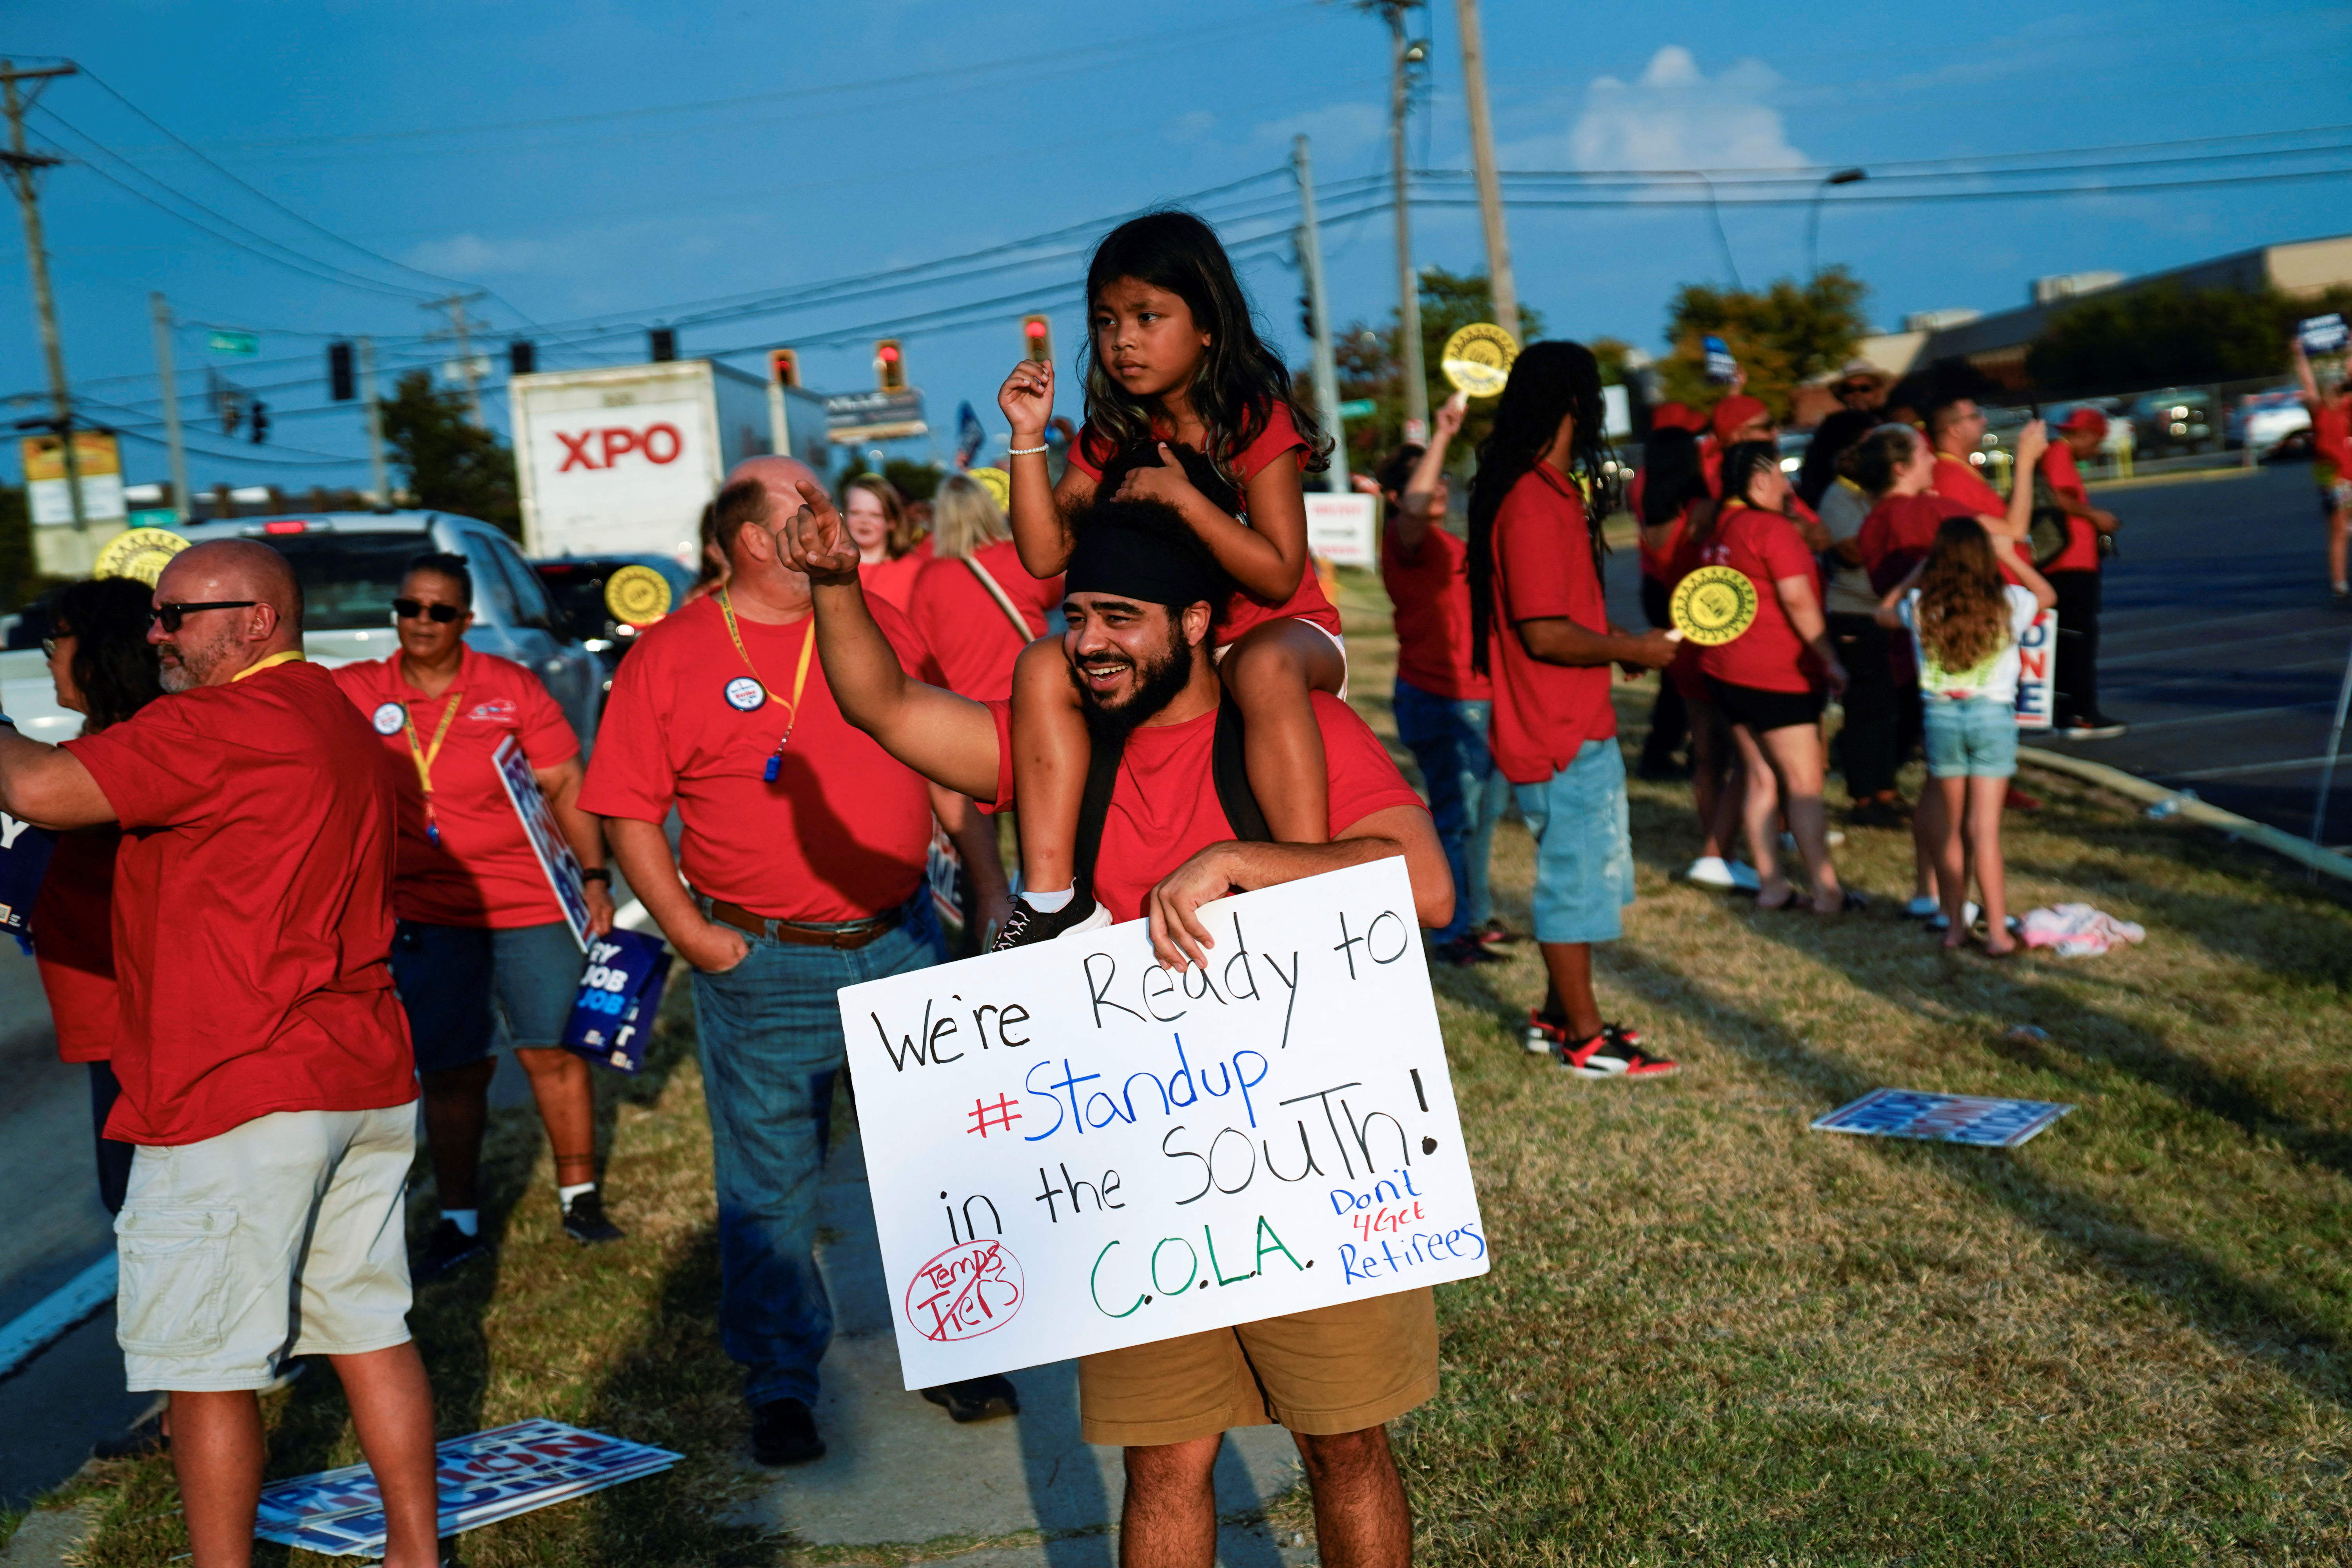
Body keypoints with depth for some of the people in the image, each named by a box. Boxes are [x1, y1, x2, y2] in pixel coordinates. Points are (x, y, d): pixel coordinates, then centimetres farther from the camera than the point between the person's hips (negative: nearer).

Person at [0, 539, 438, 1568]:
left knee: (204, 1366, 2)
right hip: (366, 1081, 9)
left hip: (236, 1096, -9)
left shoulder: (218, 724, -14)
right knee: (369, 1329, 15)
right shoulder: (340, 722, 16)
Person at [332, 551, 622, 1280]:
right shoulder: (357, 693, 2)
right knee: (451, 1072, 7)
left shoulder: (513, 687, -1)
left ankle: (580, 1197, 22)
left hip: (530, 906, -1)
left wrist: (594, 877, -5)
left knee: (552, 1051, 6)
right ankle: (459, 1222, 21)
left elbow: (566, 786, 1)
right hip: (426, 916, 1)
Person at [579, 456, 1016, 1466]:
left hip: (901, 944, 3)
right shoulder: (667, 657, -2)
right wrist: (687, 930, -11)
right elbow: (630, 815, -2)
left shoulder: (877, 625, 8)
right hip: (763, 967, -3)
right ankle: (780, 1388, 20)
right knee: (768, 1183, 5)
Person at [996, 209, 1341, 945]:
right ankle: (1051, 898, -26)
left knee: (1264, 668, -40)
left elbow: (1278, 576, -18)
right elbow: (1046, 555, -4)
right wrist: (1029, 438, -10)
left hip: (1283, 634, -5)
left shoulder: (1256, 421, -11)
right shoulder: (1111, 436, 5)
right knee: (1043, 667, -19)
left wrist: (1184, 495, -25)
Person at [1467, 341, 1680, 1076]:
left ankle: (1559, 1017, 31)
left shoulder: (1548, 494, 11)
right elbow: (1545, 634, -24)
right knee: (1577, 877, 0)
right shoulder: (1533, 505, -21)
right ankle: (1585, 1040, 12)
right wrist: (1632, 649, -13)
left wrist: (1616, 642, 11)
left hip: (1580, 726, 10)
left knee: (1585, 870, 19)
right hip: (1560, 737, -10)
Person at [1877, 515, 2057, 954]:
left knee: (1950, 827, 13)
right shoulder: (2009, 604, -5)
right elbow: (2047, 595, 19)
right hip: (1993, 717, -1)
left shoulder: (1920, 607, -6)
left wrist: (1920, 570, 19)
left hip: (1941, 716, 1)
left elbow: (1885, 610, 18)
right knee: (1985, 829, 0)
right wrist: (2010, 555, 23)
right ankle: (1997, 930, 1)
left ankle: (1954, 925, 18)